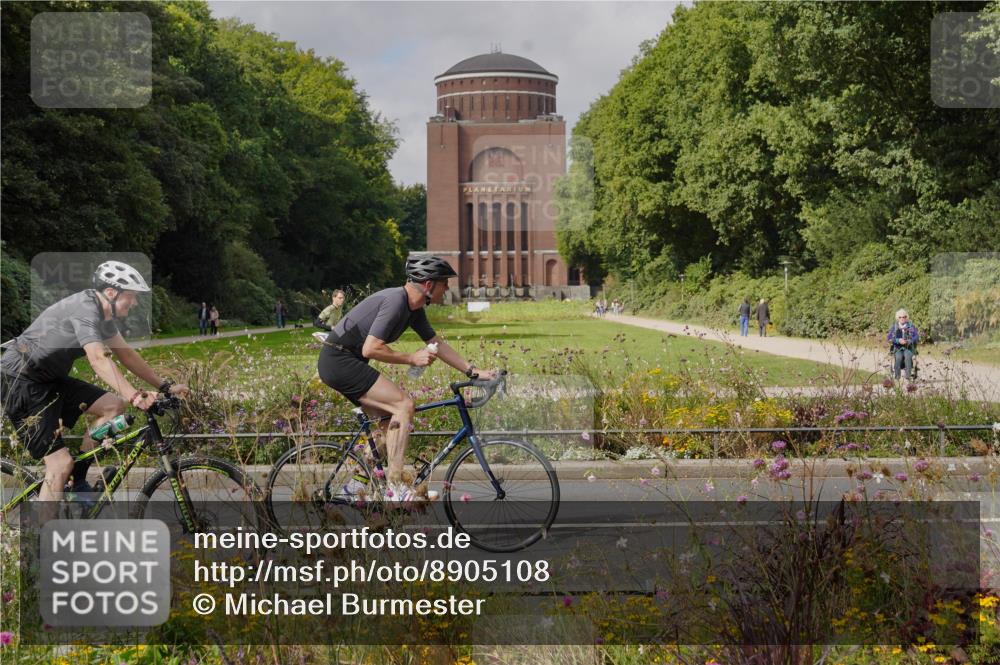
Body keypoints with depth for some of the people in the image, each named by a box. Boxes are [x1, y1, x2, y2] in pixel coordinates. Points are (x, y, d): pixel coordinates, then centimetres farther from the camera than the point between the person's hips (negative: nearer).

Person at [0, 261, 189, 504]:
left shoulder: (104, 314, 6)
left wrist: (165, 386, 6)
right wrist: (135, 397, -48)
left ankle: (78, 483, 9)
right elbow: (99, 359, -38)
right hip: (20, 382, -10)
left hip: (49, 379, 10)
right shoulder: (85, 308, -24)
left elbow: (126, 354, 13)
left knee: (114, 405, 0)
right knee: (61, 463, -15)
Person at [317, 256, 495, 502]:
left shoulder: (414, 309, 10)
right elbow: (371, 349, -25)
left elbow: (437, 344, 18)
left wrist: (473, 371, 14)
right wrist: (412, 359, -16)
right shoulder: (395, 301, -20)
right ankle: (396, 488, -16)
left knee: (390, 420, 11)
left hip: (345, 362, 10)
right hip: (338, 360, -10)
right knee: (404, 404, -16)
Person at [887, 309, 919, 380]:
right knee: (899, 357, -34)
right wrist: (898, 340, -18)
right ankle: (897, 377, -33)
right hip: (897, 348, 0)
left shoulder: (911, 326, 7)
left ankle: (908, 376, -39)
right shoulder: (894, 327, 7)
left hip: (908, 348, 0)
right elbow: (888, 338, -1)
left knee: (907, 356, -36)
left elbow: (917, 337, -1)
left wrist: (908, 341, -20)